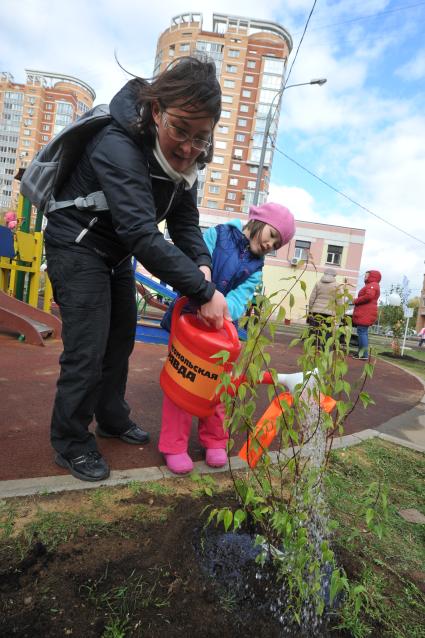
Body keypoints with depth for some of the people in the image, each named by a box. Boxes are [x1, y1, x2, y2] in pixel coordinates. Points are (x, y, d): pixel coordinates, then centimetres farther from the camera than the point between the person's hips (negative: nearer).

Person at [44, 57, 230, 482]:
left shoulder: (183, 159, -6)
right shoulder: (119, 147, -32)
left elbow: (185, 221, -6)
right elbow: (142, 234, -40)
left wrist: (202, 265, -25)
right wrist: (203, 292, -39)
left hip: (116, 254, 8)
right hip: (78, 249, -8)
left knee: (121, 339, 15)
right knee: (87, 351, -9)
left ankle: (112, 420, 34)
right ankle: (71, 443, 14)